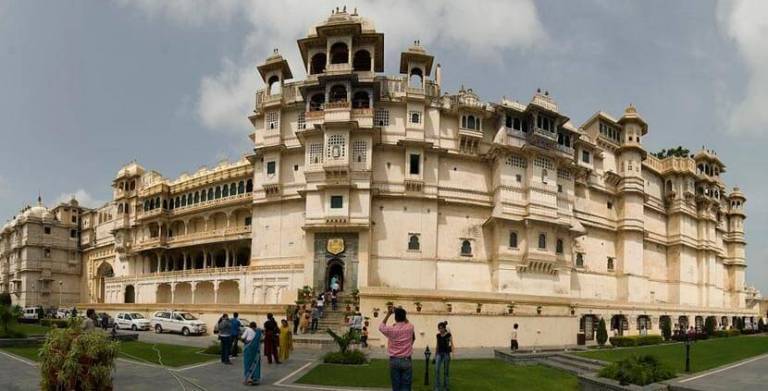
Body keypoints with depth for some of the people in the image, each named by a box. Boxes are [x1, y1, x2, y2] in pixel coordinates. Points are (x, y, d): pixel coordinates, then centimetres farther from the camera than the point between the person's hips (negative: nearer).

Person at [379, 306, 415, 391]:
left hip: (394, 361, 0)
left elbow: (381, 326, 15)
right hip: (406, 361, 0)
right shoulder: (410, 328, -4)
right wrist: (402, 313, 21)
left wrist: (388, 314, 17)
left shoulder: (391, 329, -7)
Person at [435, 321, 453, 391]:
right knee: (437, 370, -9)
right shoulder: (438, 335, 8)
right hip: (439, 353, 4)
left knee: (445, 371, 4)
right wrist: (435, 354, 16)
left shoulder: (448, 335, -6)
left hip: (446, 353, -4)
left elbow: (452, 345, -7)